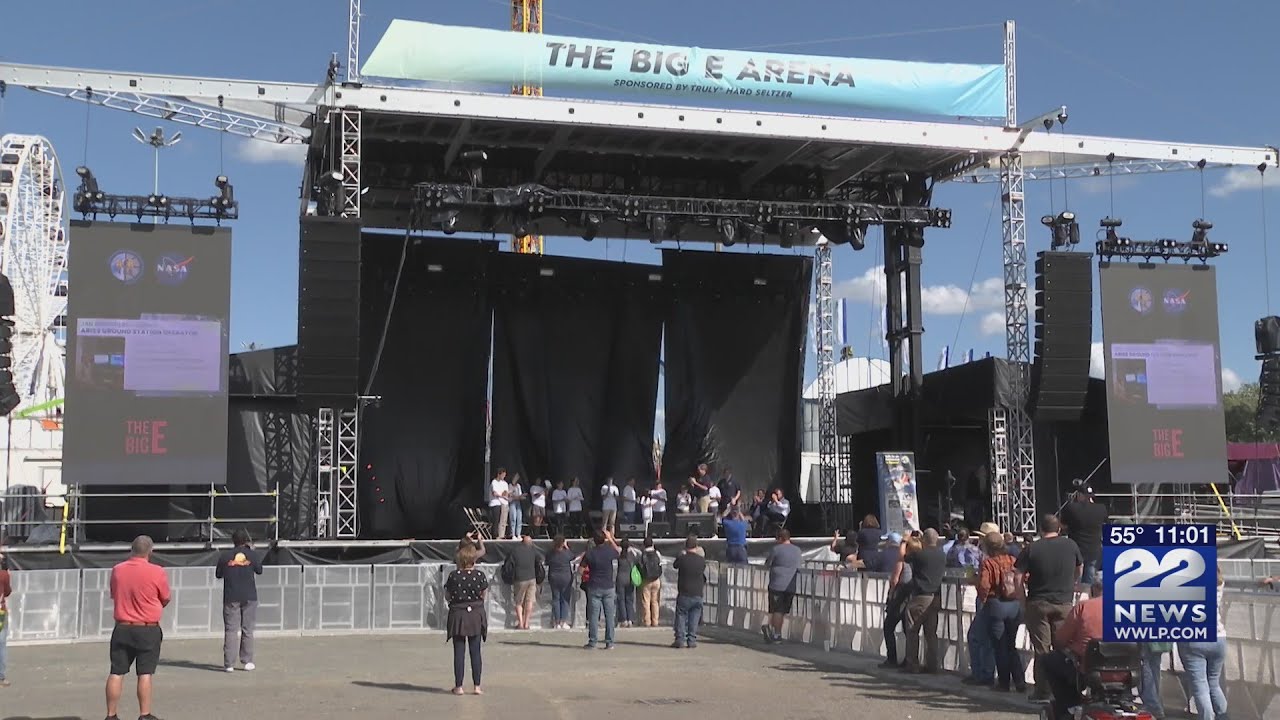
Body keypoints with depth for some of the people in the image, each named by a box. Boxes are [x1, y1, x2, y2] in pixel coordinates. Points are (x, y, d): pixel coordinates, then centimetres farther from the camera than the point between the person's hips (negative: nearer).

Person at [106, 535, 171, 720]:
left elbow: (113, 596, 14)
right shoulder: (157, 572, -11)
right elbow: (166, 599, 2)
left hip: (122, 628, 4)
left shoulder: (116, 570, 1)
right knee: (145, 674, 1)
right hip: (148, 630, -3)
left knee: (116, 673, 7)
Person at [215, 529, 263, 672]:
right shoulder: (253, 555, -1)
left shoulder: (225, 556, 0)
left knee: (231, 630, -1)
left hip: (231, 597, 0)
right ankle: (247, 661, 11)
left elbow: (218, 574, 8)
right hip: (249, 596, 0)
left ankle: (229, 664, -5)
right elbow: (259, 570, 13)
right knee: (247, 630, 8)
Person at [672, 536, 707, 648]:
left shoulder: (682, 559, -10)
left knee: (681, 617, 7)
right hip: (698, 595, 2)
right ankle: (692, 640, 7)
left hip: (684, 594, -2)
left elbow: (675, 565, 10)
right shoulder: (702, 560, -4)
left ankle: (680, 640, 3)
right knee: (694, 618, 9)